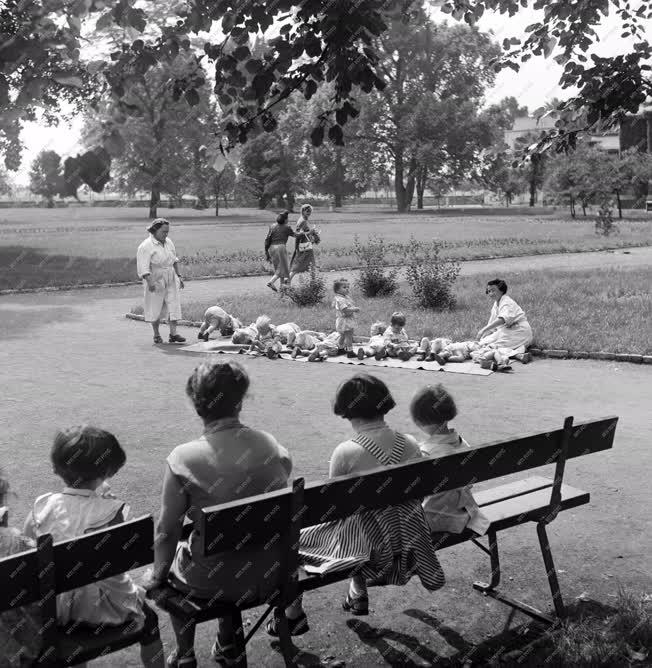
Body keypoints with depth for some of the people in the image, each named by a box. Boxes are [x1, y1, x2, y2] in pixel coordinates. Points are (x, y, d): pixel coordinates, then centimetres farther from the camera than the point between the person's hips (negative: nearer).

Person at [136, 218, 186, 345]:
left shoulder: (168, 242, 7)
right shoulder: (146, 246, -13)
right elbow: (143, 267, -19)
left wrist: (179, 276, 16)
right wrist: (150, 282, -29)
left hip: (171, 281, 5)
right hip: (156, 282, -5)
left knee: (173, 306, -5)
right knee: (156, 308, 4)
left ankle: (173, 334, -6)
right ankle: (156, 334, 17)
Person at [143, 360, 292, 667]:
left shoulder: (182, 459, -21)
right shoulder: (274, 447, -9)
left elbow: (167, 531, -13)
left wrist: (158, 574, 6)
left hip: (213, 583, -3)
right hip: (271, 576, 4)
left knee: (168, 566, 28)